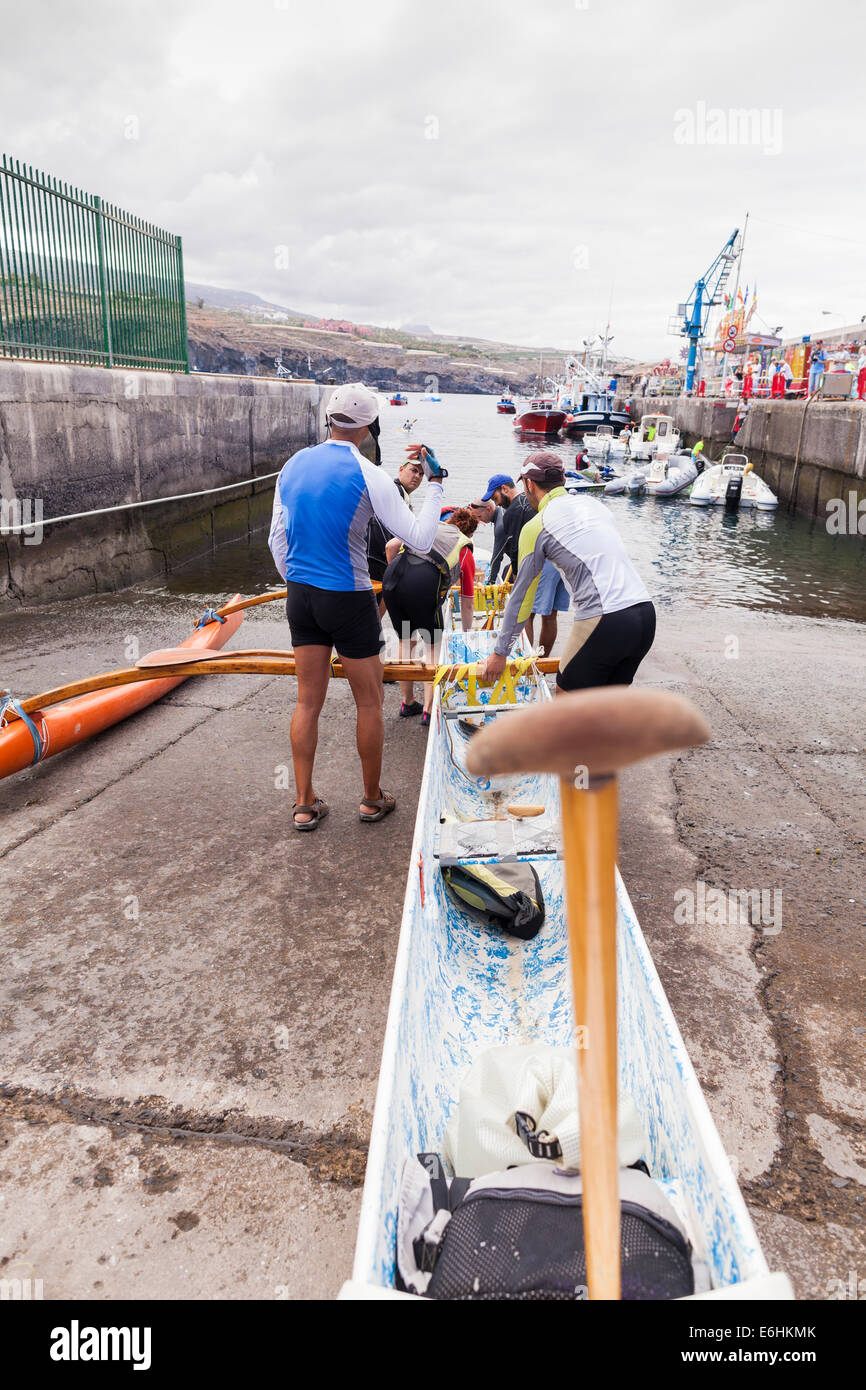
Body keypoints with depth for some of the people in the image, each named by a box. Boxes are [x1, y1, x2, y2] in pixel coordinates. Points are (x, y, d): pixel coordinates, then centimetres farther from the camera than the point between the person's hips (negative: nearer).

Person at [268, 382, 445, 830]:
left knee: (308, 701, 12)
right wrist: (434, 483, -3)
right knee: (369, 702, 10)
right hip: (349, 600, -5)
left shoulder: (293, 465, 5)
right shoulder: (367, 475, -13)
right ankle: (373, 799, 23)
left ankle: (304, 805, 18)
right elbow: (419, 538, -13)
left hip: (301, 596, 6)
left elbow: (278, 539, 11)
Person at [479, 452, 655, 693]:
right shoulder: (593, 504, 20)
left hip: (604, 622, -6)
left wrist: (500, 653, 14)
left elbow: (521, 597, 6)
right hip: (645, 611, 7)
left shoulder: (536, 527, 1)